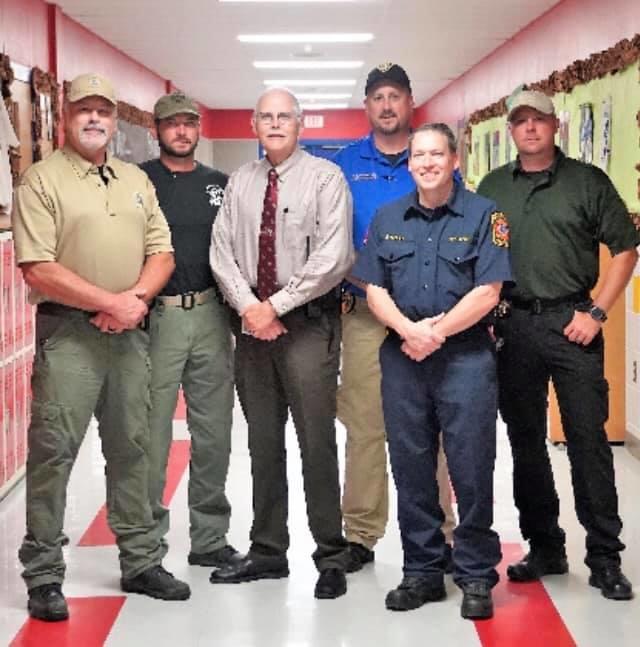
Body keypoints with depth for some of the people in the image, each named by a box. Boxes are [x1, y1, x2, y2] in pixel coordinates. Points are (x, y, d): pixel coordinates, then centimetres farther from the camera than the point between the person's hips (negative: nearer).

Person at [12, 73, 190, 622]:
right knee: (53, 450, -3)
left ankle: (141, 561, 23)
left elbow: (162, 252, 11)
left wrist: (136, 298, -8)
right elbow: (38, 270, -13)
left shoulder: (137, 181, 14)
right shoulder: (42, 180, -5)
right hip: (68, 332, -5)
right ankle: (44, 575, 7)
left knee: (132, 448, 12)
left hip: (130, 332, 5)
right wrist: (110, 302, -15)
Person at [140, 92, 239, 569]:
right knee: (152, 432, -1)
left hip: (211, 315, 4)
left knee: (214, 434, 8)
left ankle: (210, 537, 19)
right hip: (156, 315, -4)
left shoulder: (220, 184, 13)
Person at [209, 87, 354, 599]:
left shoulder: (325, 178, -4)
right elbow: (222, 250, 6)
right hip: (252, 323, 5)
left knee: (317, 442, -3)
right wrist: (248, 306, -8)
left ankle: (332, 558, 8)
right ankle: (267, 552, 22)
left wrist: (277, 304, -13)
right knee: (263, 443, 11)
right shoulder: (240, 182, 11)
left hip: (309, 325, -5)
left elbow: (332, 257, -12)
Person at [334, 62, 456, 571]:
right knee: (364, 425, 2)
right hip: (364, 311, 1)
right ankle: (361, 535, 11)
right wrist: (360, 271, -8)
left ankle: (439, 533, 10)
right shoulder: (345, 164, 9)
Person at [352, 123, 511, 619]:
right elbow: (374, 290, 6)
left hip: (466, 356, -4)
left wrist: (436, 333, -12)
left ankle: (477, 577, 11)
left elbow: (487, 293, -8)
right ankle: (422, 571, 20)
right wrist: (410, 330, -11)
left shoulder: (483, 215, -1)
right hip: (402, 356, 4)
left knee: (472, 469, -1)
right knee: (411, 469, 9)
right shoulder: (388, 219, 11)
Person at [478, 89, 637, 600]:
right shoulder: (493, 187, 11)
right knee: (526, 440, 9)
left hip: (571, 322, -3)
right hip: (513, 323, 4)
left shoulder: (587, 181, 1)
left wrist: (596, 313, -6)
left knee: (588, 438, -3)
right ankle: (545, 548, 21)